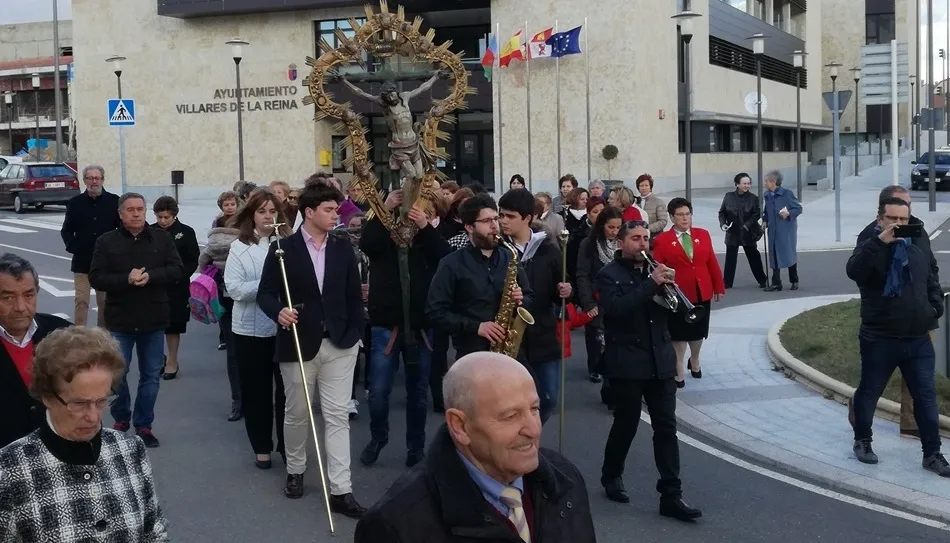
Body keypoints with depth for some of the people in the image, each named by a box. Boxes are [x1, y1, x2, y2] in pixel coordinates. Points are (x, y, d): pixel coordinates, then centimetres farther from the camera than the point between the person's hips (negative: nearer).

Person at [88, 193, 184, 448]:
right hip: (120, 321, -1)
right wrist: (126, 279, -23)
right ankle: (121, 419, 27)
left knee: (151, 375, 7)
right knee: (117, 373, 5)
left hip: (154, 321, 1)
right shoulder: (107, 242, -2)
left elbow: (177, 270, -5)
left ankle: (144, 425, 18)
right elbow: (96, 278, -8)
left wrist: (150, 276, -21)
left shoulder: (162, 239, 1)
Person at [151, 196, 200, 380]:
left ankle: (172, 361, 20)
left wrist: (179, 275, -15)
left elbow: (193, 261, -1)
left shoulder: (186, 232, -3)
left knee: (173, 324, 7)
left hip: (176, 287, -1)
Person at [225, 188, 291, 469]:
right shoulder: (239, 247, -1)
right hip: (251, 329, 0)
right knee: (256, 390, 10)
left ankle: (286, 445, 22)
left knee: (287, 388, 7)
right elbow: (233, 288, -10)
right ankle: (262, 447, 24)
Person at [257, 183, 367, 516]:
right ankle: (295, 471, 35)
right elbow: (265, 292, -3)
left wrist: (355, 334, 0)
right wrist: (278, 312, -24)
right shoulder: (282, 249, -4)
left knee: (337, 416, -1)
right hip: (298, 344, -2)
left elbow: (354, 295, 8)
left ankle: (341, 491, -1)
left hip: (339, 344, 2)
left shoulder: (344, 248, 5)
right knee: (297, 414, 12)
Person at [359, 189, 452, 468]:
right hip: (386, 324, -1)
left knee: (418, 391, 10)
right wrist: (385, 209, -23)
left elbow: (447, 258, -13)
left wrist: (425, 226, -22)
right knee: (378, 391, 0)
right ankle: (378, 438, 23)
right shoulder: (384, 230, 1)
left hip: (421, 325, 1)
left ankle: (416, 446, 23)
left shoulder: (427, 235, 4)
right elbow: (367, 244, -20)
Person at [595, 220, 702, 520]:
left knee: (666, 427, 0)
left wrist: (668, 288, -10)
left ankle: (671, 495, 2)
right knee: (626, 424, 6)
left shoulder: (654, 270, 13)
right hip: (627, 362, -5)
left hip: (660, 361, 5)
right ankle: (611, 476, 30)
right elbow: (616, 309, -22)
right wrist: (652, 283, -25)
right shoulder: (609, 274, -4)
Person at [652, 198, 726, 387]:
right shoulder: (662, 240, -8)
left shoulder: (703, 234, 4)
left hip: (702, 293, 4)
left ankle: (694, 361, 44)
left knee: (698, 332, 18)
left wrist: (719, 287, 8)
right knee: (679, 335, 5)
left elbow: (712, 263, 7)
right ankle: (678, 371, 17)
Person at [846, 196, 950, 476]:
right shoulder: (870, 249, -7)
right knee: (869, 392, 11)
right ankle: (862, 441, 30)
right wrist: (880, 242, -34)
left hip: (918, 341, 4)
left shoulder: (920, 253, 10)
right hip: (879, 340, -4)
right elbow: (854, 271, -30)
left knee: (926, 397, 4)